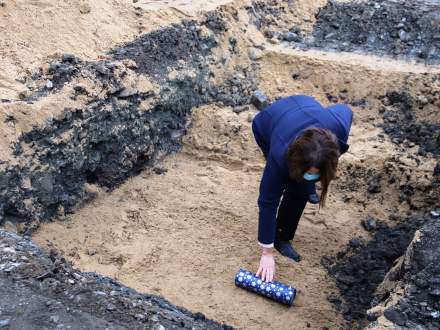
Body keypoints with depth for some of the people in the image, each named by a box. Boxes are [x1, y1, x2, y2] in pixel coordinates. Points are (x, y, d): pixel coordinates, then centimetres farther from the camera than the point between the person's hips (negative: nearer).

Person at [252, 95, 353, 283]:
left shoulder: (338, 127, -39)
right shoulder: (280, 156, -44)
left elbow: (345, 110, -13)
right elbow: (267, 202, -33)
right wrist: (267, 253, -27)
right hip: (266, 125, -3)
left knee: (305, 181, 14)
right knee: (297, 189, -13)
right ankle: (282, 238, 5)